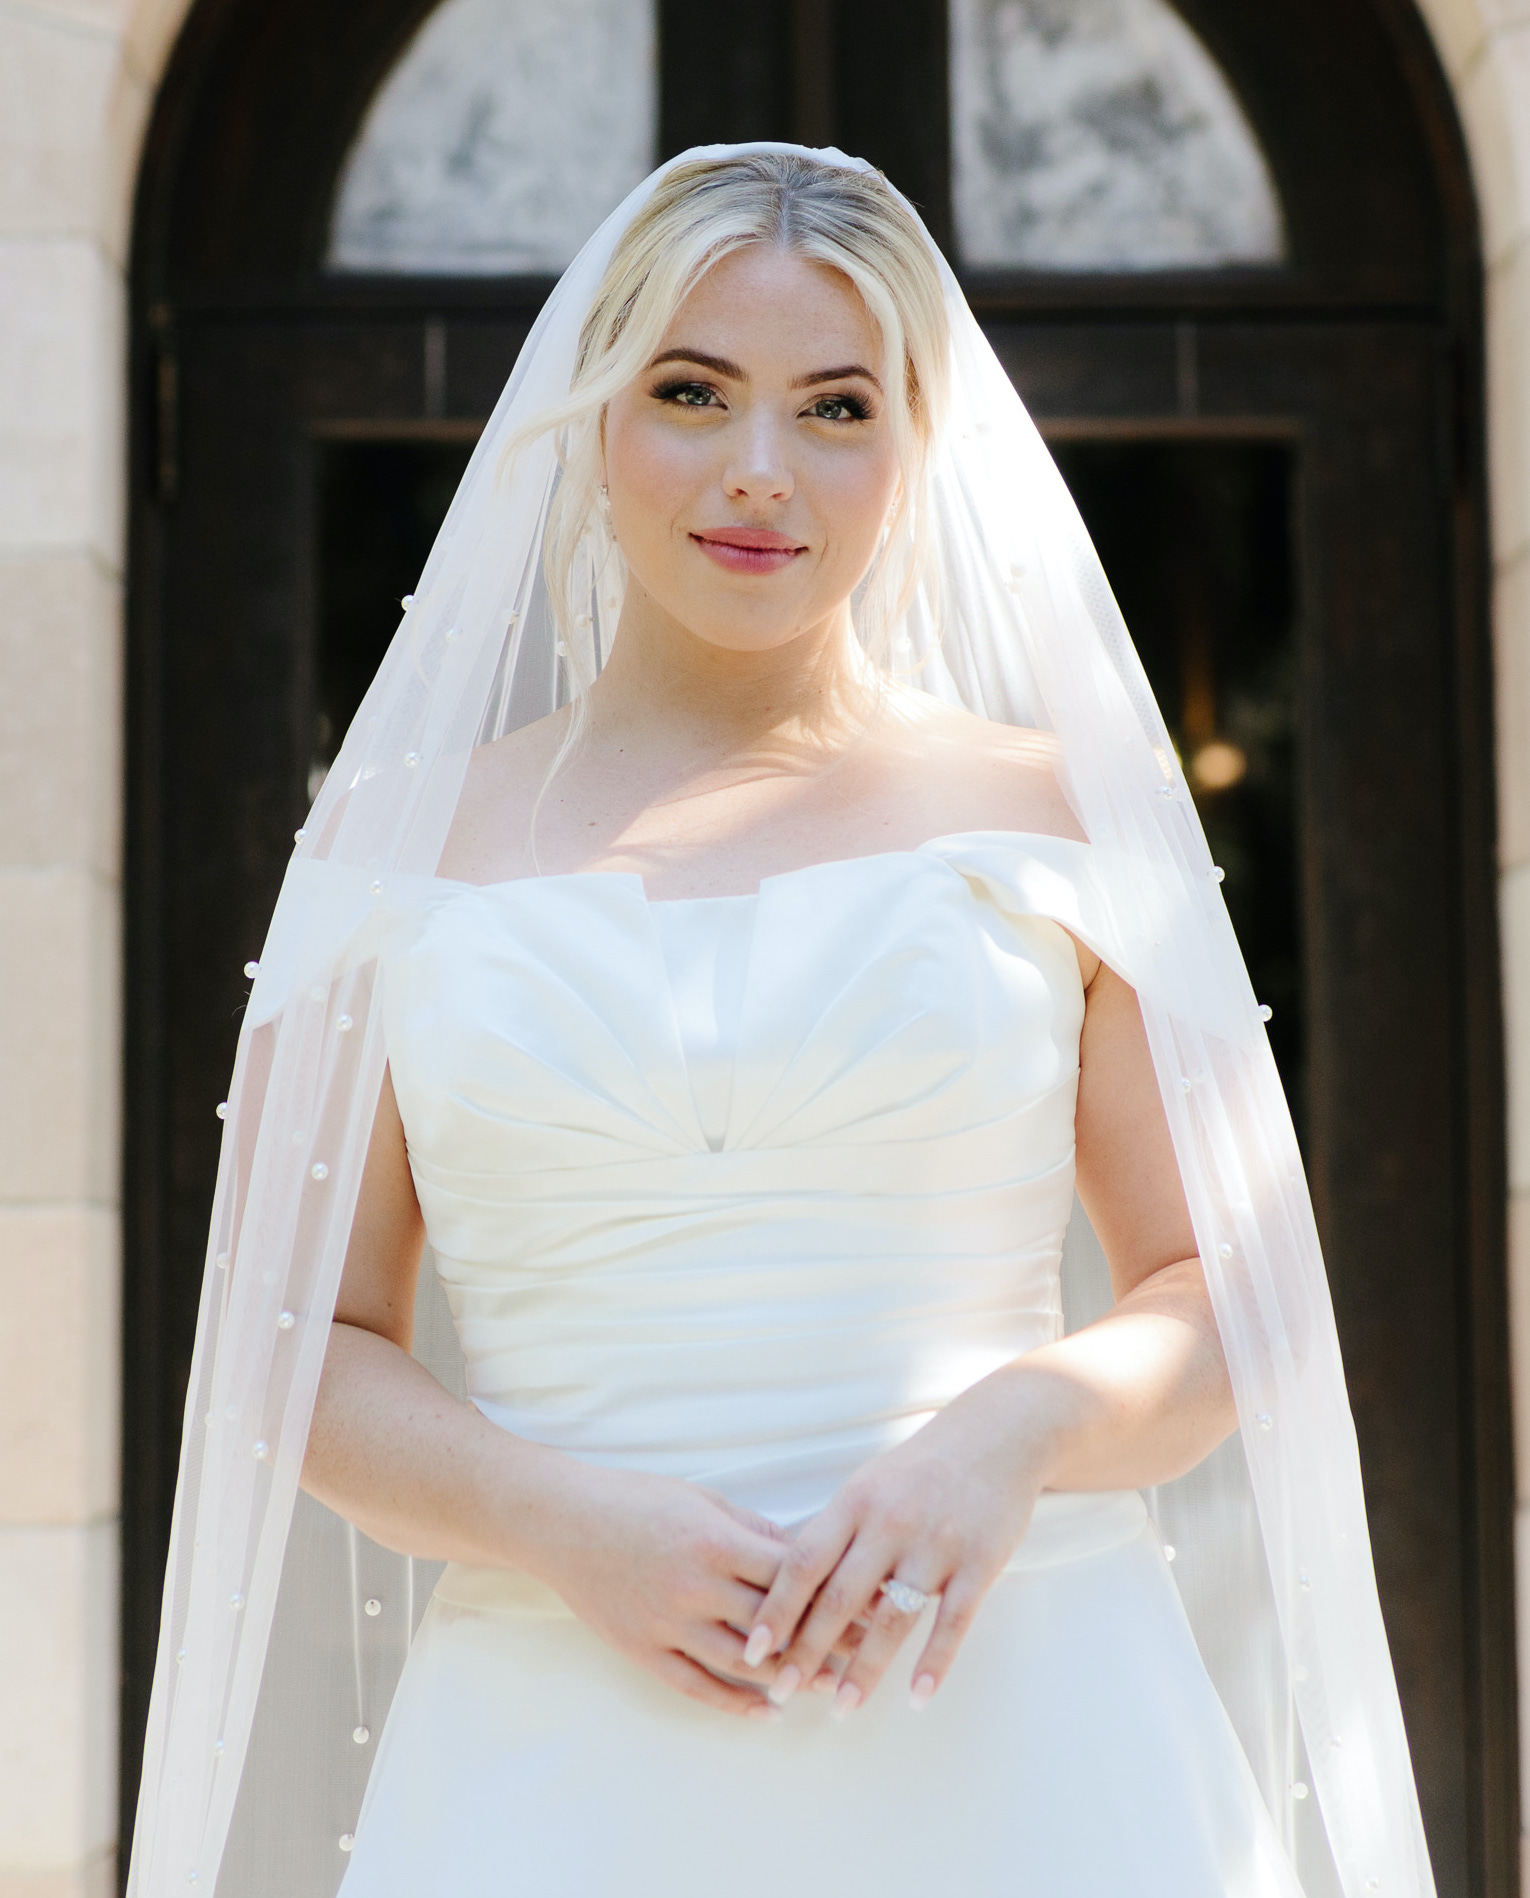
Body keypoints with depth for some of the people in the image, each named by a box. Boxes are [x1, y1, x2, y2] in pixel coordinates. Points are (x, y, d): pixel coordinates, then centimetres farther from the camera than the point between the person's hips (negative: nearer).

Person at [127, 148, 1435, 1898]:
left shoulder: (1052, 811, 5)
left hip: (1022, 1743, 0)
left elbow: (1228, 1296, 6)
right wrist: (559, 1523, -10)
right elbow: (301, 1349, 6)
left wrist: (1019, 1427, -13)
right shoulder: (404, 836, 6)